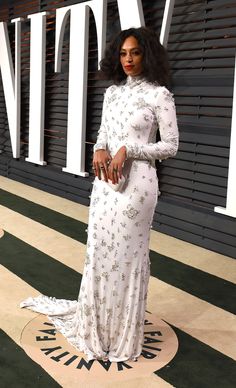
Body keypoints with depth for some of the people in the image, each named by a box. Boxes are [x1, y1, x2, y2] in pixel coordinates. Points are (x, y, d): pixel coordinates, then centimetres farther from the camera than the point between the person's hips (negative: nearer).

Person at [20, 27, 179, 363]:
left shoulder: (159, 94, -6)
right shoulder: (112, 92, 12)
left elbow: (171, 145, -7)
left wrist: (127, 151, -17)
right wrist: (99, 150, -7)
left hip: (136, 182, -6)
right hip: (105, 180, 6)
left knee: (127, 254, 3)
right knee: (99, 251, 12)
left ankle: (123, 335, 21)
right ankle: (97, 325, 31)